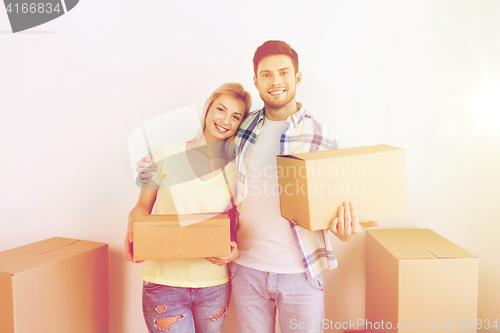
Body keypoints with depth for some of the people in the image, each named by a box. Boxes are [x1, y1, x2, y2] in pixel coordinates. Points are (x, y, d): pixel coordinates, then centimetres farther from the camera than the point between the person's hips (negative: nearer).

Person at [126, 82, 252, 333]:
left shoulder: (236, 168, 1)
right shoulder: (167, 153, -2)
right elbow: (142, 207, 4)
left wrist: (234, 248, -14)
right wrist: (133, 231, -16)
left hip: (214, 283, 2)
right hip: (164, 281, -2)